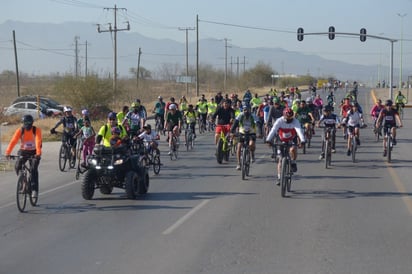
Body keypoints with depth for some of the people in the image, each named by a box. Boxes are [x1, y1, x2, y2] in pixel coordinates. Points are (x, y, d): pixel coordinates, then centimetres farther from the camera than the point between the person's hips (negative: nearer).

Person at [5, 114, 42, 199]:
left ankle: (35, 190, -16)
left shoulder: (37, 130, -18)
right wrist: (7, 153, -37)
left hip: (34, 152, -2)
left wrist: (38, 154, -47)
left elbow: (38, 142, -31)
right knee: (17, 166, -19)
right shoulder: (20, 130, -13)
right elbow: (13, 141, -24)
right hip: (23, 152, 2)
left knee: (34, 169, -19)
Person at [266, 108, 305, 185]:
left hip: (292, 140, -1)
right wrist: (268, 139, -52)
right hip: (281, 140, 1)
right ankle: (279, 177, 7)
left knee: (293, 149, -32)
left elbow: (299, 130, -39)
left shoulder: (295, 121, -23)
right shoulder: (279, 121, -23)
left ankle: (293, 163, -2)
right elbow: (273, 130, -36)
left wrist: (302, 140, -56)